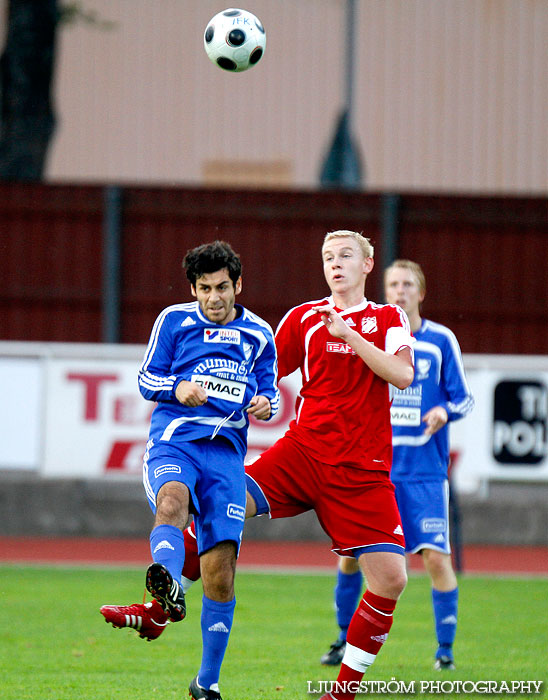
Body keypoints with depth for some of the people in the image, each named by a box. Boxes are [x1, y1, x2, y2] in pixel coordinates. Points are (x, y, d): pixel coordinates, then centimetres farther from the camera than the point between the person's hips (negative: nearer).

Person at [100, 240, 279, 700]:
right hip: (174, 440, -2)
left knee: (220, 568, -5)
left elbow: (270, 391, 21)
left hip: (226, 450, 2)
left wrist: (265, 402, -3)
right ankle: (169, 594, -67)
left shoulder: (259, 334, 16)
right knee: (173, 498, -37)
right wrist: (177, 389, -11)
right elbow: (147, 378, 10)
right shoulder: (175, 320, 10)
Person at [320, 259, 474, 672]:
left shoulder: (441, 340, 1)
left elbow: (465, 399, 3)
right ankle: (346, 640, 19)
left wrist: (445, 411, -17)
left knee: (436, 557, -11)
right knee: (350, 552, 0)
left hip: (425, 470, -2)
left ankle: (446, 650, 1)